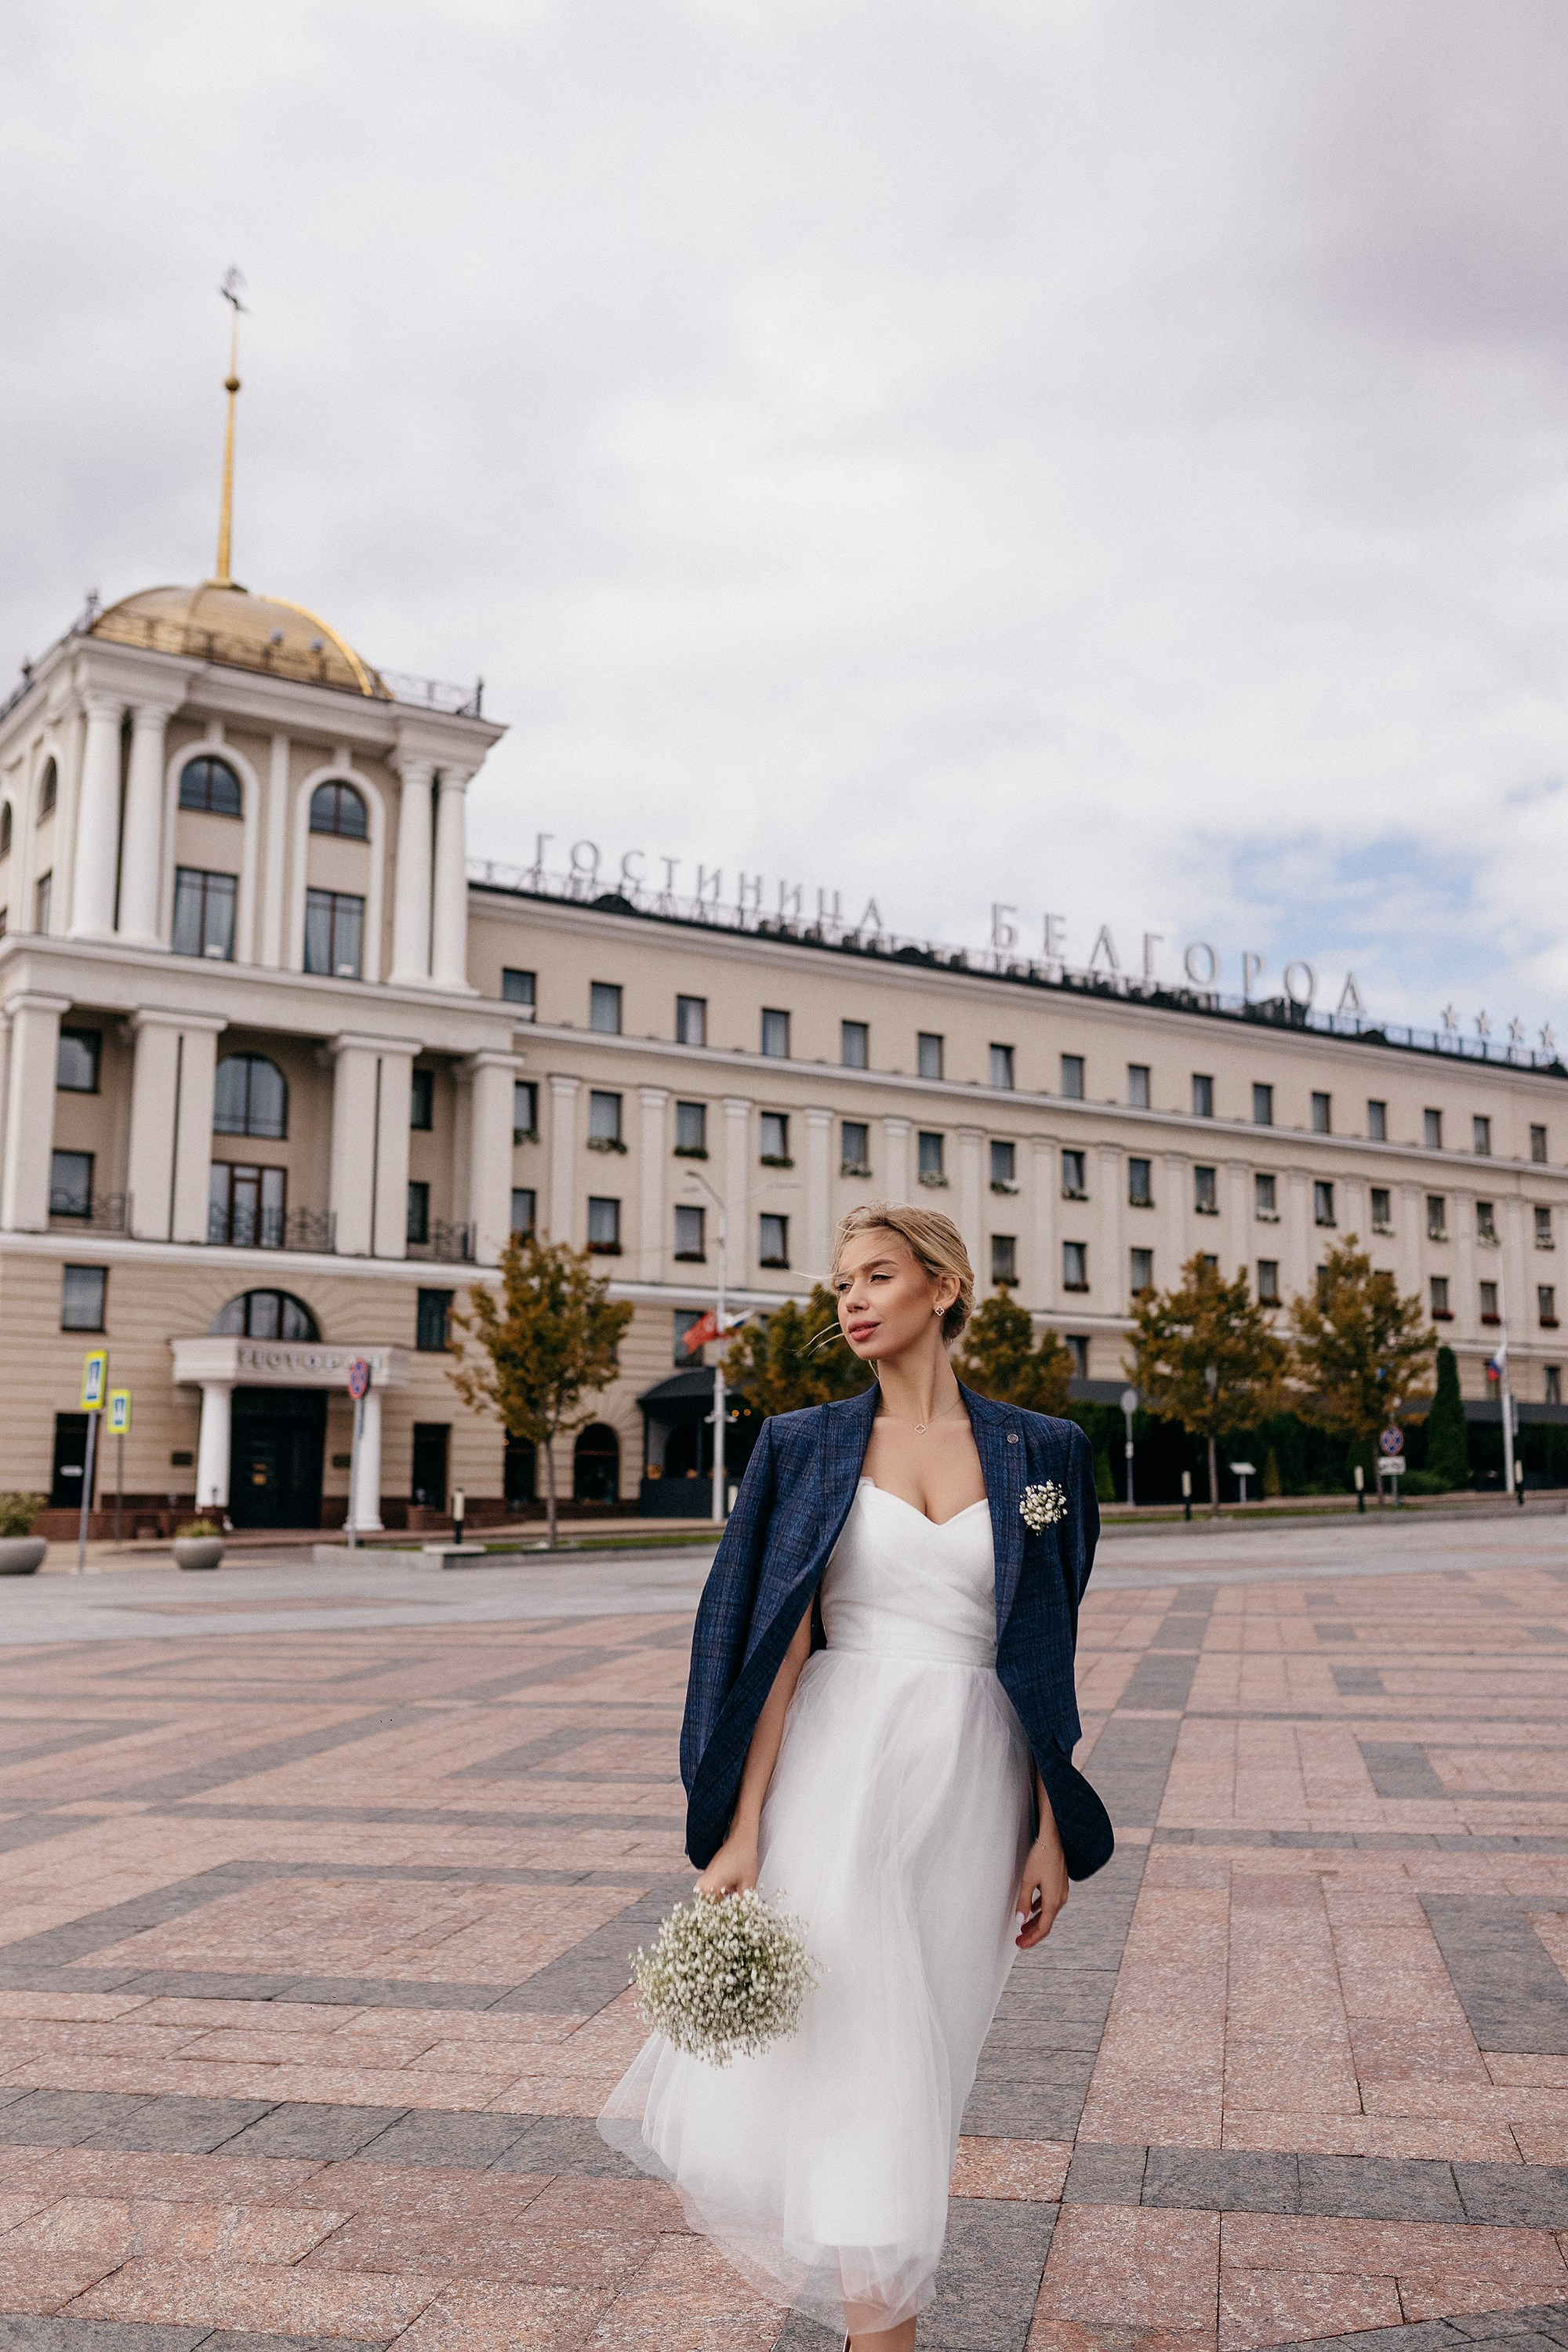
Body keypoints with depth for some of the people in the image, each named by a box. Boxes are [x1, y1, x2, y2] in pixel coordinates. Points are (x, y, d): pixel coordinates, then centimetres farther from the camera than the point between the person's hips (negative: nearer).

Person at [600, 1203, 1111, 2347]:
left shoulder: (1037, 1451, 5)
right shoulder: (810, 1445, 2)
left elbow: (1045, 1659, 5)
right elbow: (783, 1648, -3)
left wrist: (1052, 1829, 1)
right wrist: (740, 1831, -9)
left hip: (973, 1782, 2)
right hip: (840, 1773, -1)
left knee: (926, 2059, 11)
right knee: (863, 2059, -4)